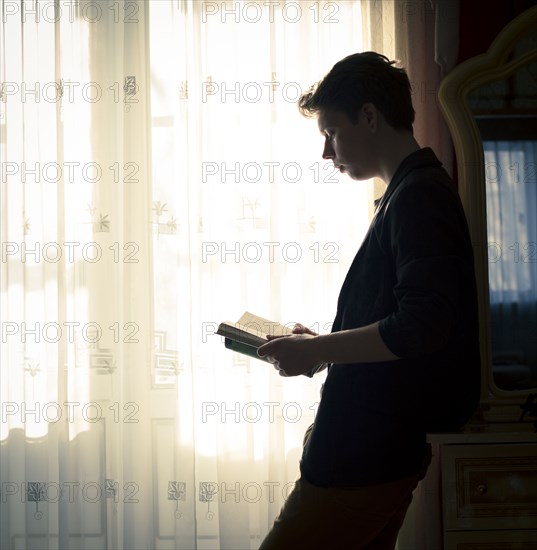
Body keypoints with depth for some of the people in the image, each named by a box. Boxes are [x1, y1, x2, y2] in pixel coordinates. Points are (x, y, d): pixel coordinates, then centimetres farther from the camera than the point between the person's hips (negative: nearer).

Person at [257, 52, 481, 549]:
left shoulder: (419, 195, -14)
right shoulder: (415, 192, 17)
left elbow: (422, 326, -25)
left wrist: (316, 352, -15)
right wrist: (322, 345, 12)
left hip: (361, 459, -10)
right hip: (384, 451, 10)